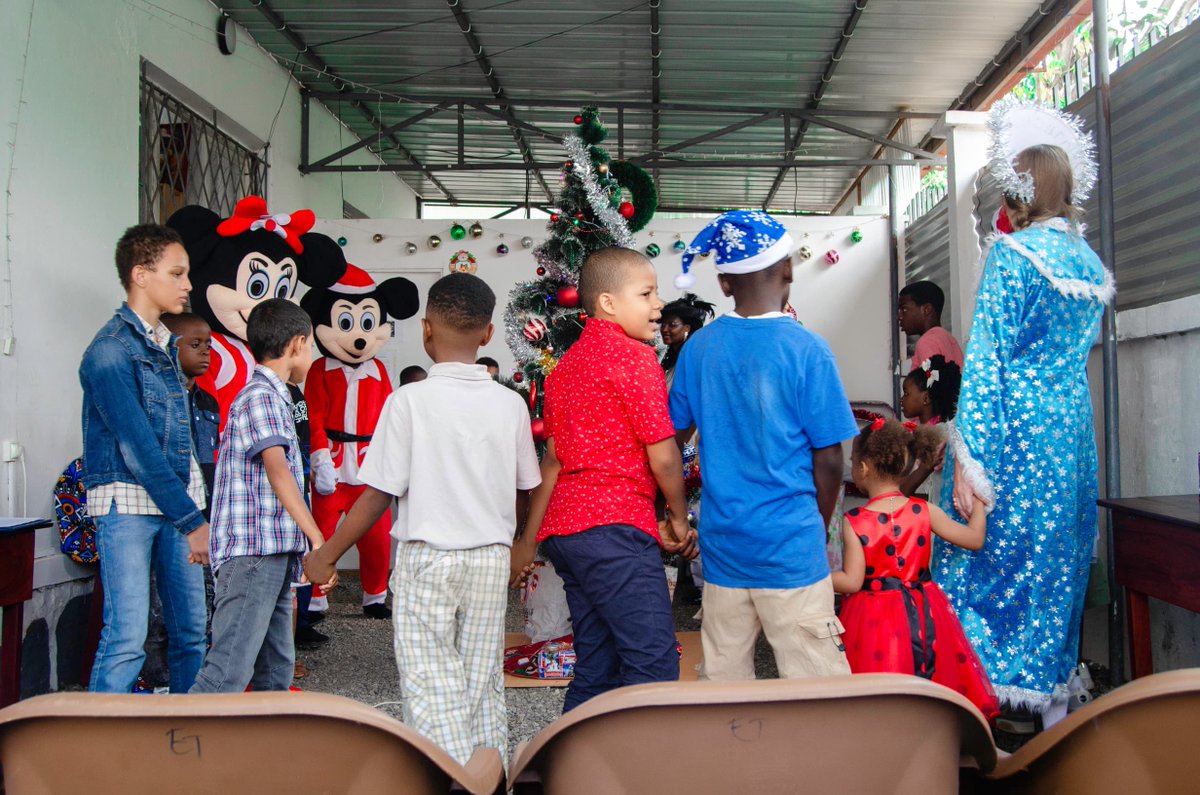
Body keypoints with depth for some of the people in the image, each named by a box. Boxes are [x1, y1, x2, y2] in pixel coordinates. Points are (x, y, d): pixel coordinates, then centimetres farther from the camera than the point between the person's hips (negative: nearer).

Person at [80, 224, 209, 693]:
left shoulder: (166, 345, 15)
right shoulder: (111, 350, -11)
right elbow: (138, 447, -17)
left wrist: (196, 508, 11)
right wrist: (192, 521, -18)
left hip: (176, 501, 8)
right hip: (128, 501, -7)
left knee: (191, 631, 8)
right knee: (128, 635, -10)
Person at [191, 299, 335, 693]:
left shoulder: (273, 398, 22)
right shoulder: (261, 396, -8)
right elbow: (277, 470, -22)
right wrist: (318, 539, -29)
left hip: (273, 557, 10)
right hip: (253, 554, -10)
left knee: (276, 671, 12)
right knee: (229, 671, -14)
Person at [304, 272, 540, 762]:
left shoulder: (409, 400, -11)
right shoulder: (510, 404, 1)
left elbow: (379, 493, -10)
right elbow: (526, 489, 8)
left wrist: (327, 555, 2)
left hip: (427, 556, -4)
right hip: (492, 557, 4)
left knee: (431, 686, 2)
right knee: (484, 682, 15)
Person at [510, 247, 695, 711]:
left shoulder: (566, 364, 19)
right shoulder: (635, 357, -7)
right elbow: (662, 456, -9)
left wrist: (529, 540, 24)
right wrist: (679, 519, 8)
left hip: (563, 529, 9)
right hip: (615, 527, -9)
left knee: (597, 670, 13)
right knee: (654, 663, -9)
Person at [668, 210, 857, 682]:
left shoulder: (698, 348, 0)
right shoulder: (807, 350, -11)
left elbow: (675, 436, 10)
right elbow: (828, 461, -8)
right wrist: (820, 528, 9)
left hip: (722, 542, 5)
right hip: (791, 546, -4)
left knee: (724, 682, 15)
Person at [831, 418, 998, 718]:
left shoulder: (853, 521, -15)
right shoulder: (924, 512, -7)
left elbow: (852, 582, -16)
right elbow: (975, 539, -2)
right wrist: (978, 499, 11)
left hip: (873, 617, -3)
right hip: (923, 613, 3)